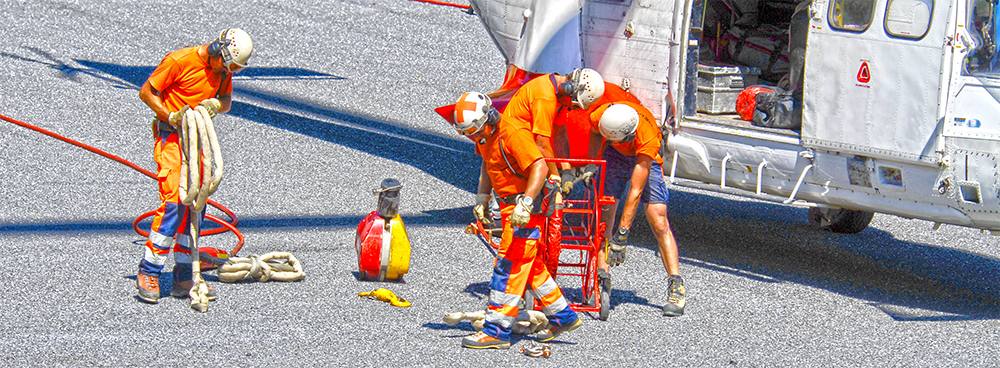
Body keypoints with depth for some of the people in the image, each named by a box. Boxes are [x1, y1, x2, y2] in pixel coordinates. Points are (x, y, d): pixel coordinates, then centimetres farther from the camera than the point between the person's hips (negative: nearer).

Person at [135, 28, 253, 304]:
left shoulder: (223, 68, 3)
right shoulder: (180, 61, -17)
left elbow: (226, 101, 15)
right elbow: (146, 92, -10)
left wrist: (216, 104, -8)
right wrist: (170, 116, -22)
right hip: (171, 136, -7)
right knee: (174, 203, -18)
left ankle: (184, 279, 10)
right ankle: (148, 274, -12)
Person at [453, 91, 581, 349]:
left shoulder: (513, 134, -23)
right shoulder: (485, 135, 6)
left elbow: (540, 167, -31)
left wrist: (525, 204, -39)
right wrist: (482, 197, 16)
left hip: (528, 207, -10)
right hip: (510, 204, 10)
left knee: (509, 265, -10)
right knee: (528, 265, 17)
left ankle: (496, 332, -9)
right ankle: (563, 317, 28)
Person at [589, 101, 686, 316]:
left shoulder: (648, 139, -41)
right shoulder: (600, 117, -33)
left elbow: (635, 191, -37)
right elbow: (592, 138, -5)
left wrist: (622, 234, -35)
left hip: (645, 160, -3)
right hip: (615, 155, 3)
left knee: (659, 223, -13)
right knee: (604, 216, -9)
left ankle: (676, 289, -9)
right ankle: (602, 280, -2)